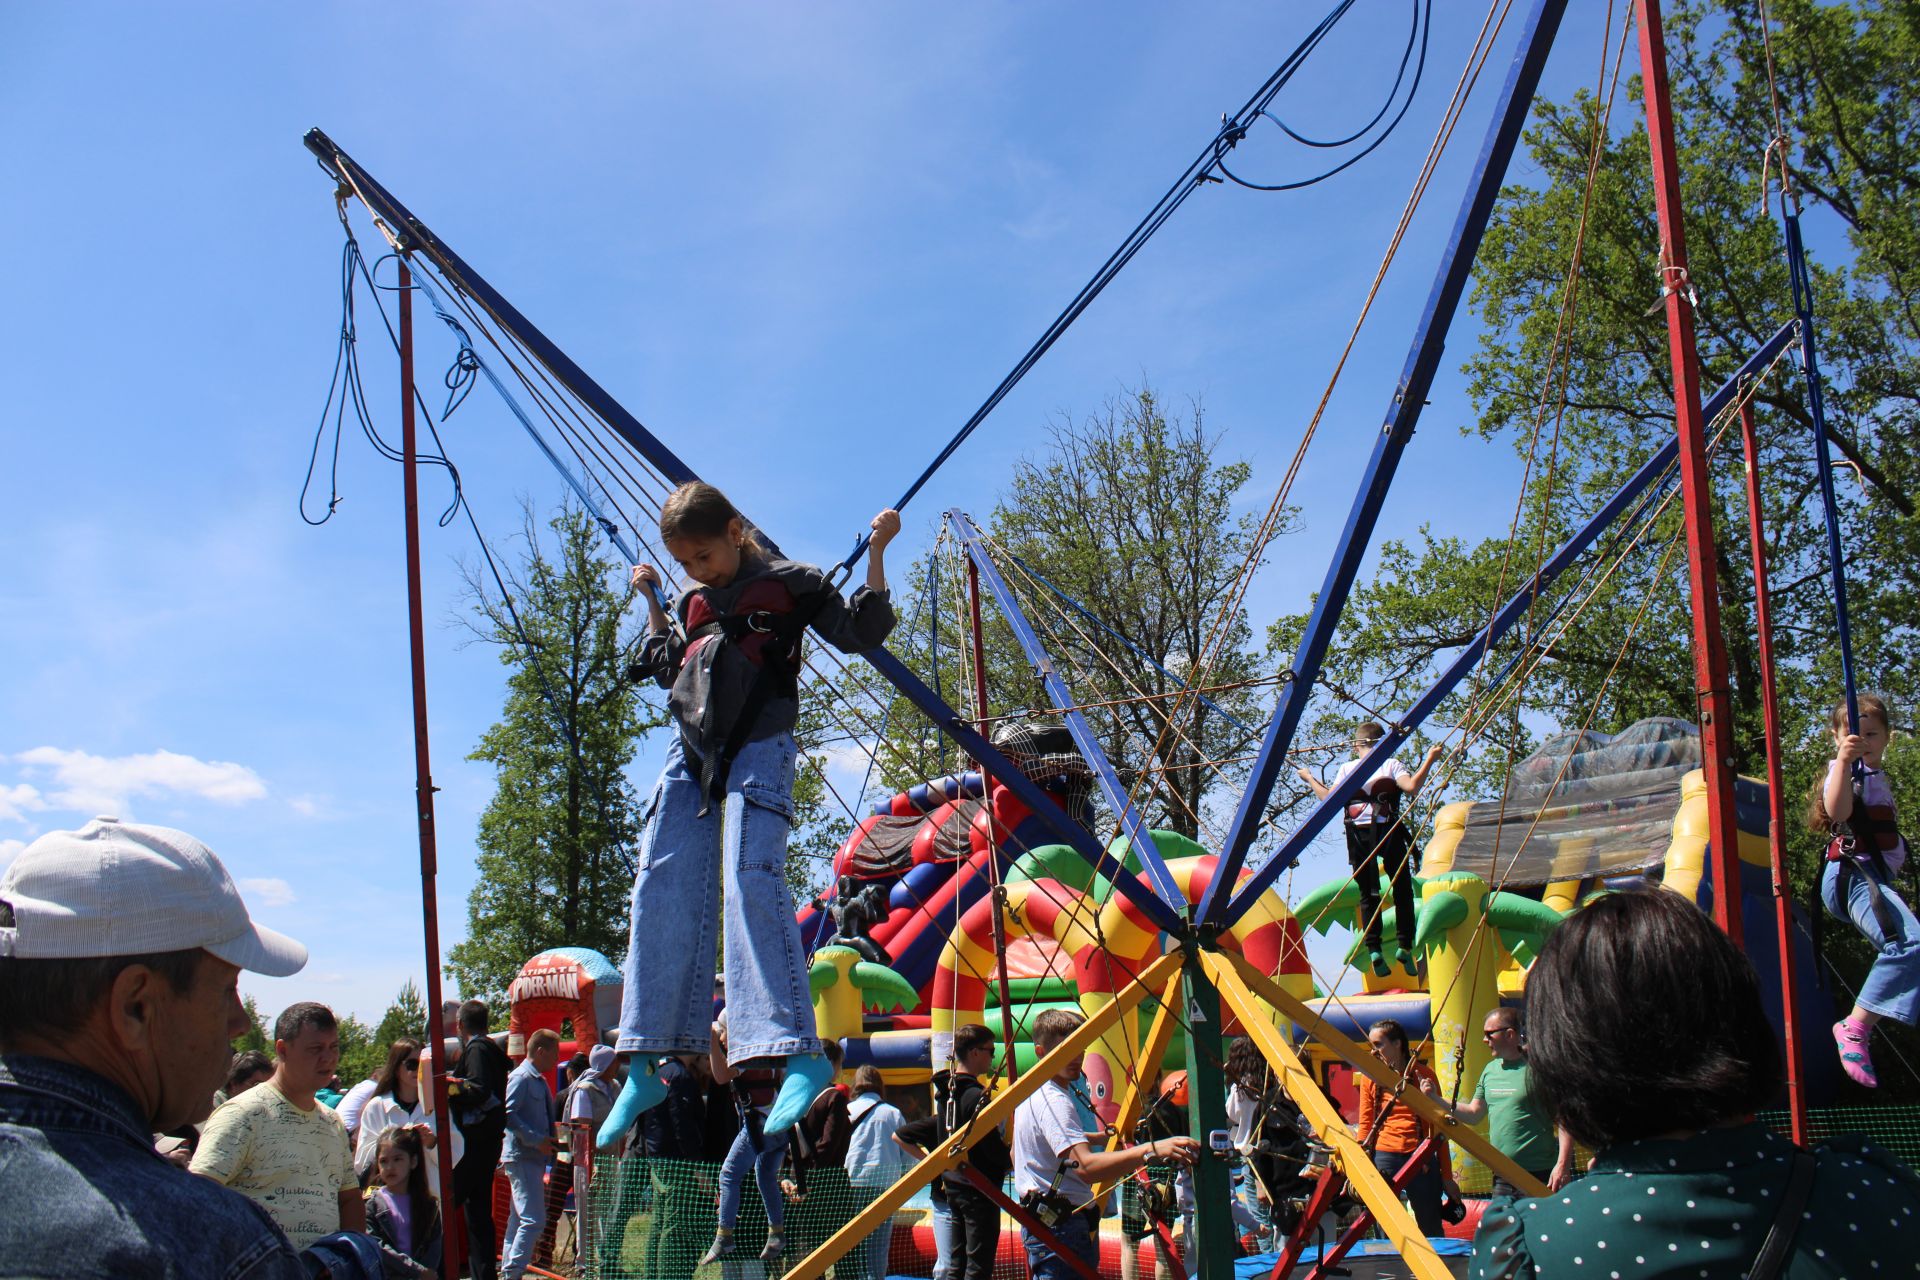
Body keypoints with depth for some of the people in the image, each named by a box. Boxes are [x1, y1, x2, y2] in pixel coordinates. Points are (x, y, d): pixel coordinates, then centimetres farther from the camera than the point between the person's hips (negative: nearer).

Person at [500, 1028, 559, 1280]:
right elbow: (507, 1114, -22)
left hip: (534, 1158, 10)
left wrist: (549, 1141, 13)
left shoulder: (539, 1081, 18)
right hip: (522, 1157, -10)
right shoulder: (521, 1077, -12)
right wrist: (537, 1140, -23)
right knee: (533, 1220, -15)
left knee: (519, 1220, 14)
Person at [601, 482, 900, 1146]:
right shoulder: (691, 603, 20)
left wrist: (876, 551, -4)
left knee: (750, 879, -23)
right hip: (691, 747, 6)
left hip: (759, 744, -6)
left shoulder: (791, 584, 4)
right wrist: (651, 600, 30)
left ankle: (801, 1053, -26)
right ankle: (646, 1065, 1)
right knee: (661, 886, -4)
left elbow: (860, 632, 3)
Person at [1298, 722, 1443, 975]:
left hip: (1359, 835, 2)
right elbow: (1411, 787, -12)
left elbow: (1329, 800, 3)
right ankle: (1404, 945, 0)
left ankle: (1374, 949, -4)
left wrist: (1309, 779, 17)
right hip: (1389, 832, -2)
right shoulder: (1391, 764, 4)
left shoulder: (1347, 768, 10)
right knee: (1402, 888, 9)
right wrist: (1429, 760, -3)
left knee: (1368, 893, 7)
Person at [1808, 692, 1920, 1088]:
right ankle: (1855, 1027, -32)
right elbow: (1837, 809, -33)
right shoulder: (1846, 770, -7)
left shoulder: (1876, 776, 23)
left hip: (1873, 875, 11)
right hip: (1852, 873, -11)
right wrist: (1843, 761, -44)